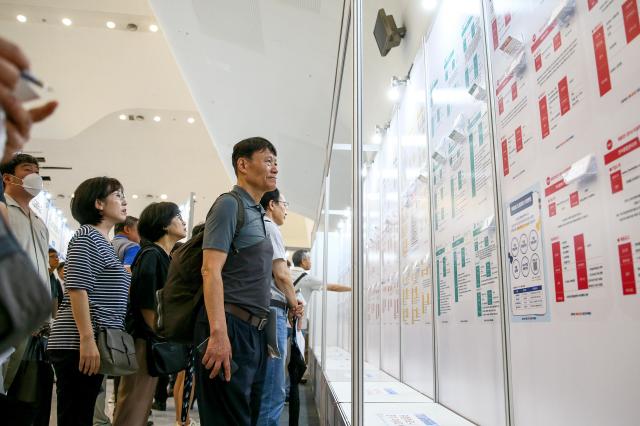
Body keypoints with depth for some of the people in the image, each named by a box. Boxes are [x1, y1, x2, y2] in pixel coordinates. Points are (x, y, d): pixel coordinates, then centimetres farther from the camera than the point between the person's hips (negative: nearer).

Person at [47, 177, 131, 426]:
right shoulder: (86, 237, -7)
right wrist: (87, 339, -22)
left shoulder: (104, 243, 21)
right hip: (78, 346, -9)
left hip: (94, 346, 9)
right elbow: (76, 288, -17)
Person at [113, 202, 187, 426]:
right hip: (145, 340, -9)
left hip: (153, 341, 9)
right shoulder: (151, 254, -11)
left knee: (142, 405, 14)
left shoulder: (164, 256, 15)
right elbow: (146, 305, -18)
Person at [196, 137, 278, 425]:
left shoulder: (257, 214, 19)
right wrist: (218, 333, -25)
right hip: (231, 328, -9)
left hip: (255, 332, 9)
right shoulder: (230, 204, -7)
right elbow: (211, 270, -18)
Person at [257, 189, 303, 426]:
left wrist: (288, 303, 14)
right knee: (273, 394, -7)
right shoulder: (269, 227, -6)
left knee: (266, 391, 15)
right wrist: (294, 303, 1)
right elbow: (281, 274, -14)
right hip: (272, 310, -10)